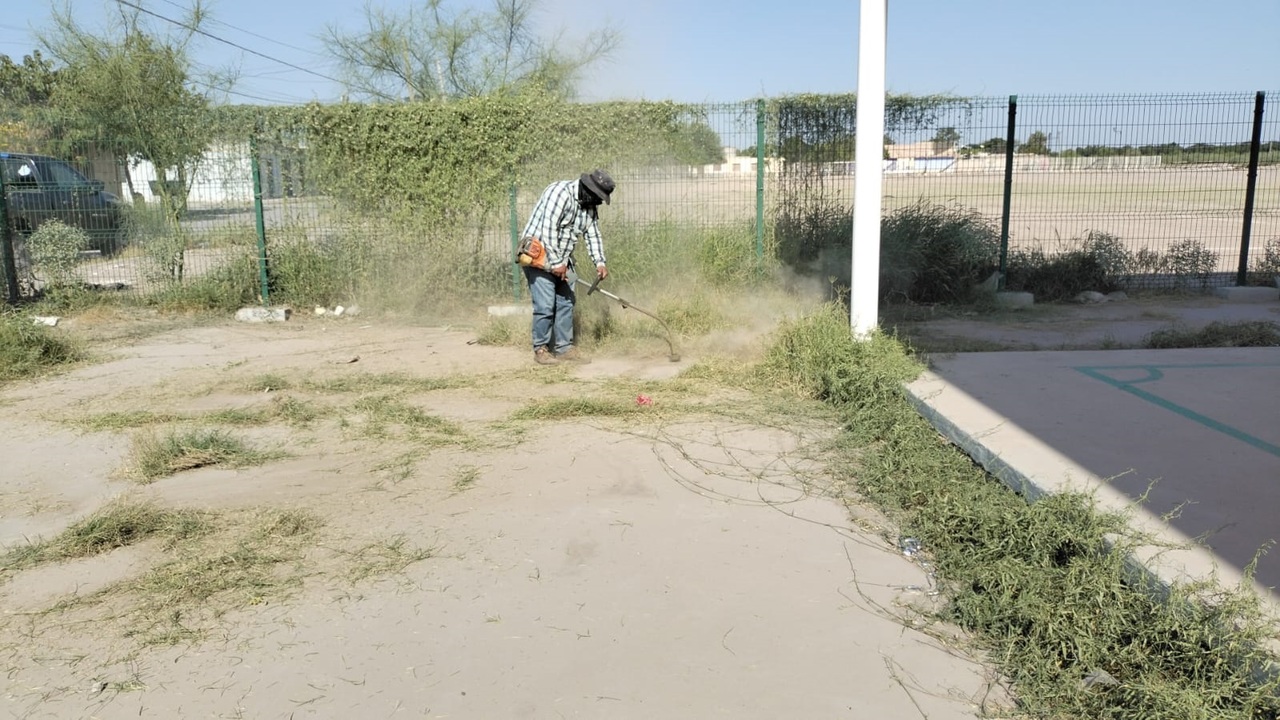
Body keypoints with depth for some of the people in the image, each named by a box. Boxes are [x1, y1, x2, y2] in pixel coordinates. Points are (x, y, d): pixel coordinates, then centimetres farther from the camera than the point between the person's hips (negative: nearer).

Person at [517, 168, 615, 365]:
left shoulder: (590, 206, 8)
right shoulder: (561, 192, -19)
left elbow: (593, 235, 10)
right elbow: (548, 228, -25)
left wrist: (600, 263, -5)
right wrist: (556, 263, -24)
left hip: (561, 260, 9)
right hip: (539, 255, -9)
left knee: (566, 303, 8)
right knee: (546, 305, -10)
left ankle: (564, 348, 15)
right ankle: (540, 349, 2)